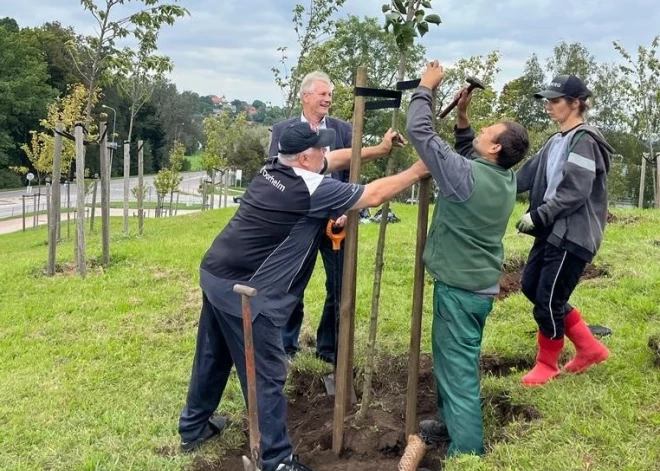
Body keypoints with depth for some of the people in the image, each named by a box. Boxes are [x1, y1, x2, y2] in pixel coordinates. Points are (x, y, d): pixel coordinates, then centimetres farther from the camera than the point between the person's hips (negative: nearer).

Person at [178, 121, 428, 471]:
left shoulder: (272, 169, 9)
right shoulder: (311, 189, -15)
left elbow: (336, 159, 21)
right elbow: (374, 195, -8)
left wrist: (379, 150, 23)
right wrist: (419, 171, 3)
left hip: (215, 274, 9)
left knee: (212, 357, 23)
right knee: (266, 376, 1)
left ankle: (193, 428, 40)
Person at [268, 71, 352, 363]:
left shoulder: (343, 129, 4)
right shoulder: (282, 130, 0)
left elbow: (353, 174, 1)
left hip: (335, 218, 2)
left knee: (340, 286, 6)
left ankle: (328, 347, 22)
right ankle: (287, 345, 27)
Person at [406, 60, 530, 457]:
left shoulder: (466, 176, -22)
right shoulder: (507, 179, 2)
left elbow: (420, 131, -16)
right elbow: (469, 154, 21)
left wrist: (426, 88, -4)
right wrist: (462, 118, 11)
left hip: (459, 288, -9)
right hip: (482, 285, 9)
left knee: (459, 369, -3)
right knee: (457, 361, 23)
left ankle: (467, 452, 3)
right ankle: (453, 424, 37)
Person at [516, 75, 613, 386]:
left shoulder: (584, 141, -14)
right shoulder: (555, 142, 14)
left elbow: (575, 193, -21)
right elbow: (526, 176, 11)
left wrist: (537, 216, -19)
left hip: (573, 235, -10)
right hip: (551, 231, 10)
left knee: (549, 299, -3)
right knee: (531, 286, 13)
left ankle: (547, 364, 21)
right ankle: (589, 347, 24)